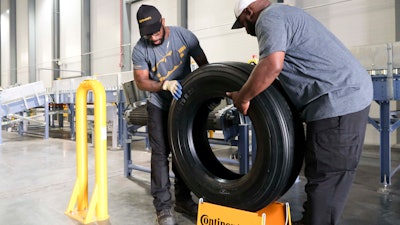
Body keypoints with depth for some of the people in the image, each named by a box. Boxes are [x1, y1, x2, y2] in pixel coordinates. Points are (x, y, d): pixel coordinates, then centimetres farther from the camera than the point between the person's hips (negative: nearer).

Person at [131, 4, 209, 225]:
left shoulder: (184, 36, -12)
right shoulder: (140, 50, -15)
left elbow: (204, 65, -4)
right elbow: (141, 82, -13)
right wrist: (165, 85, -31)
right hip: (159, 106, -2)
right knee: (160, 153, -7)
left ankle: (183, 199, 23)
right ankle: (163, 206, 3)